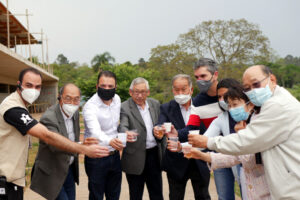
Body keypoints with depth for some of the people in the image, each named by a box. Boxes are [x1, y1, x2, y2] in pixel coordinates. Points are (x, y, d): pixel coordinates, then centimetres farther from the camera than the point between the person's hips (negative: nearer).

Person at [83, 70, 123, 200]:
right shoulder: (90, 106, -21)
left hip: (114, 156, 6)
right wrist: (109, 141, -57)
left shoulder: (117, 99, 0)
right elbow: (95, 131, -38)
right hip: (96, 159, -5)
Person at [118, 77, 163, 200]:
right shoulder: (125, 107, -9)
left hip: (155, 154, 4)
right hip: (136, 158, -4)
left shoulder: (155, 104, 6)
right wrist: (126, 133, -46)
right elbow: (123, 126, -23)